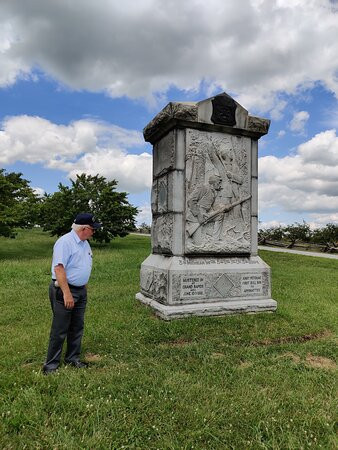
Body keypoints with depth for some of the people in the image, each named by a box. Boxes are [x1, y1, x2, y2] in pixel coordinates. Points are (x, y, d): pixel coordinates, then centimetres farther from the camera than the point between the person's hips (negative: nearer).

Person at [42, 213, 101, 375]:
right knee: (60, 330, 2)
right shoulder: (65, 242, -19)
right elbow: (59, 268, -25)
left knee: (77, 327, 16)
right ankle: (51, 364, 17)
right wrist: (67, 293, -26)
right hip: (64, 291, -8)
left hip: (81, 291, 9)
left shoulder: (85, 243, 10)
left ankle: (73, 358, 30)